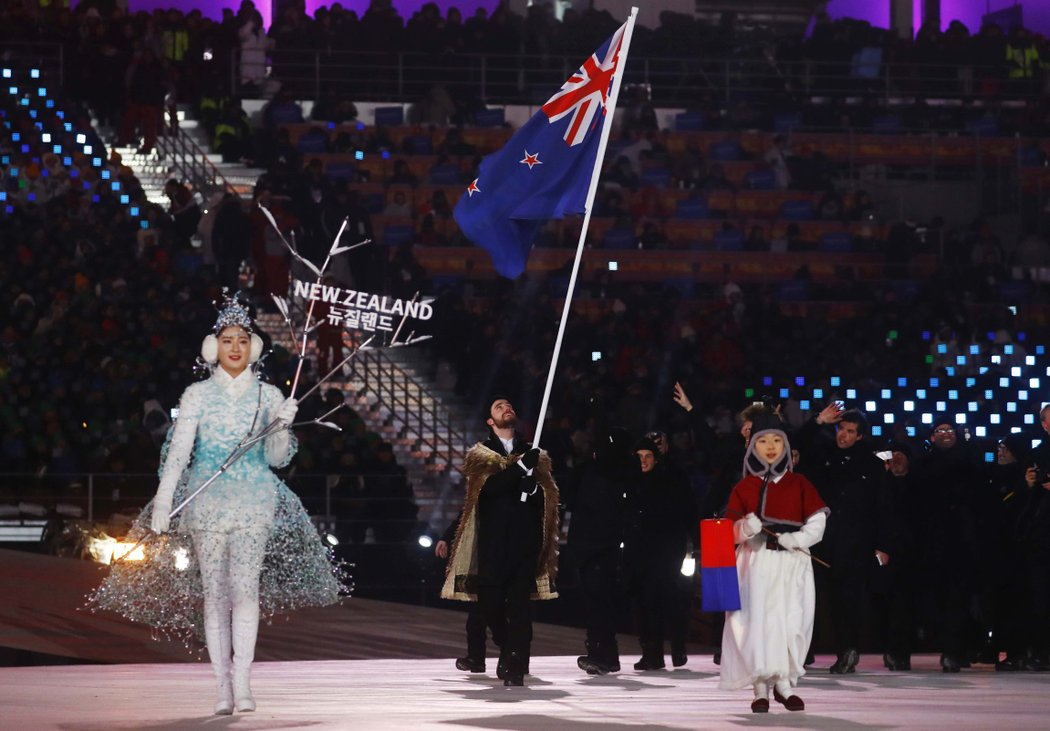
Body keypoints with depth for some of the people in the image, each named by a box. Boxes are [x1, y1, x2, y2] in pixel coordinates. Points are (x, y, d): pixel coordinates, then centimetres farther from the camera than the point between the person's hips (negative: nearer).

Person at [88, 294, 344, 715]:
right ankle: (224, 688, 2)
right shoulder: (197, 396, 5)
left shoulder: (268, 395, 8)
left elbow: (278, 458, 8)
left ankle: (242, 681, -18)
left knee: (245, 585, -15)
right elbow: (178, 450, -3)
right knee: (214, 593, -1)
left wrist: (282, 426, -12)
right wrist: (162, 501, -14)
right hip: (206, 499, 0)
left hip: (254, 500, 0)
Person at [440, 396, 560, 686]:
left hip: (526, 540, 0)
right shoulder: (480, 455, 9)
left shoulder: (534, 454, 15)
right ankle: (510, 653, 25)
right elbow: (487, 487, -11)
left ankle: (515, 665, -11)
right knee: (490, 602, 0)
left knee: (519, 602, -10)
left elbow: (548, 499, 9)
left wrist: (533, 487, -14)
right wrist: (521, 467, -19)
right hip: (492, 540, 0)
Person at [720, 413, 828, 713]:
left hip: (791, 563, 0)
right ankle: (761, 688, -6)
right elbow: (730, 532, 7)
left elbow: (817, 523, 3)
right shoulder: (743, 487, 9)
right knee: (757, 621, -10)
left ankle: (784, 683, 8)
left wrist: (796, 539, -14)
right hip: (755, 563, 0)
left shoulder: (799, 484, 9)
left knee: (791, 621, -6)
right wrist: (746, 528, -15)